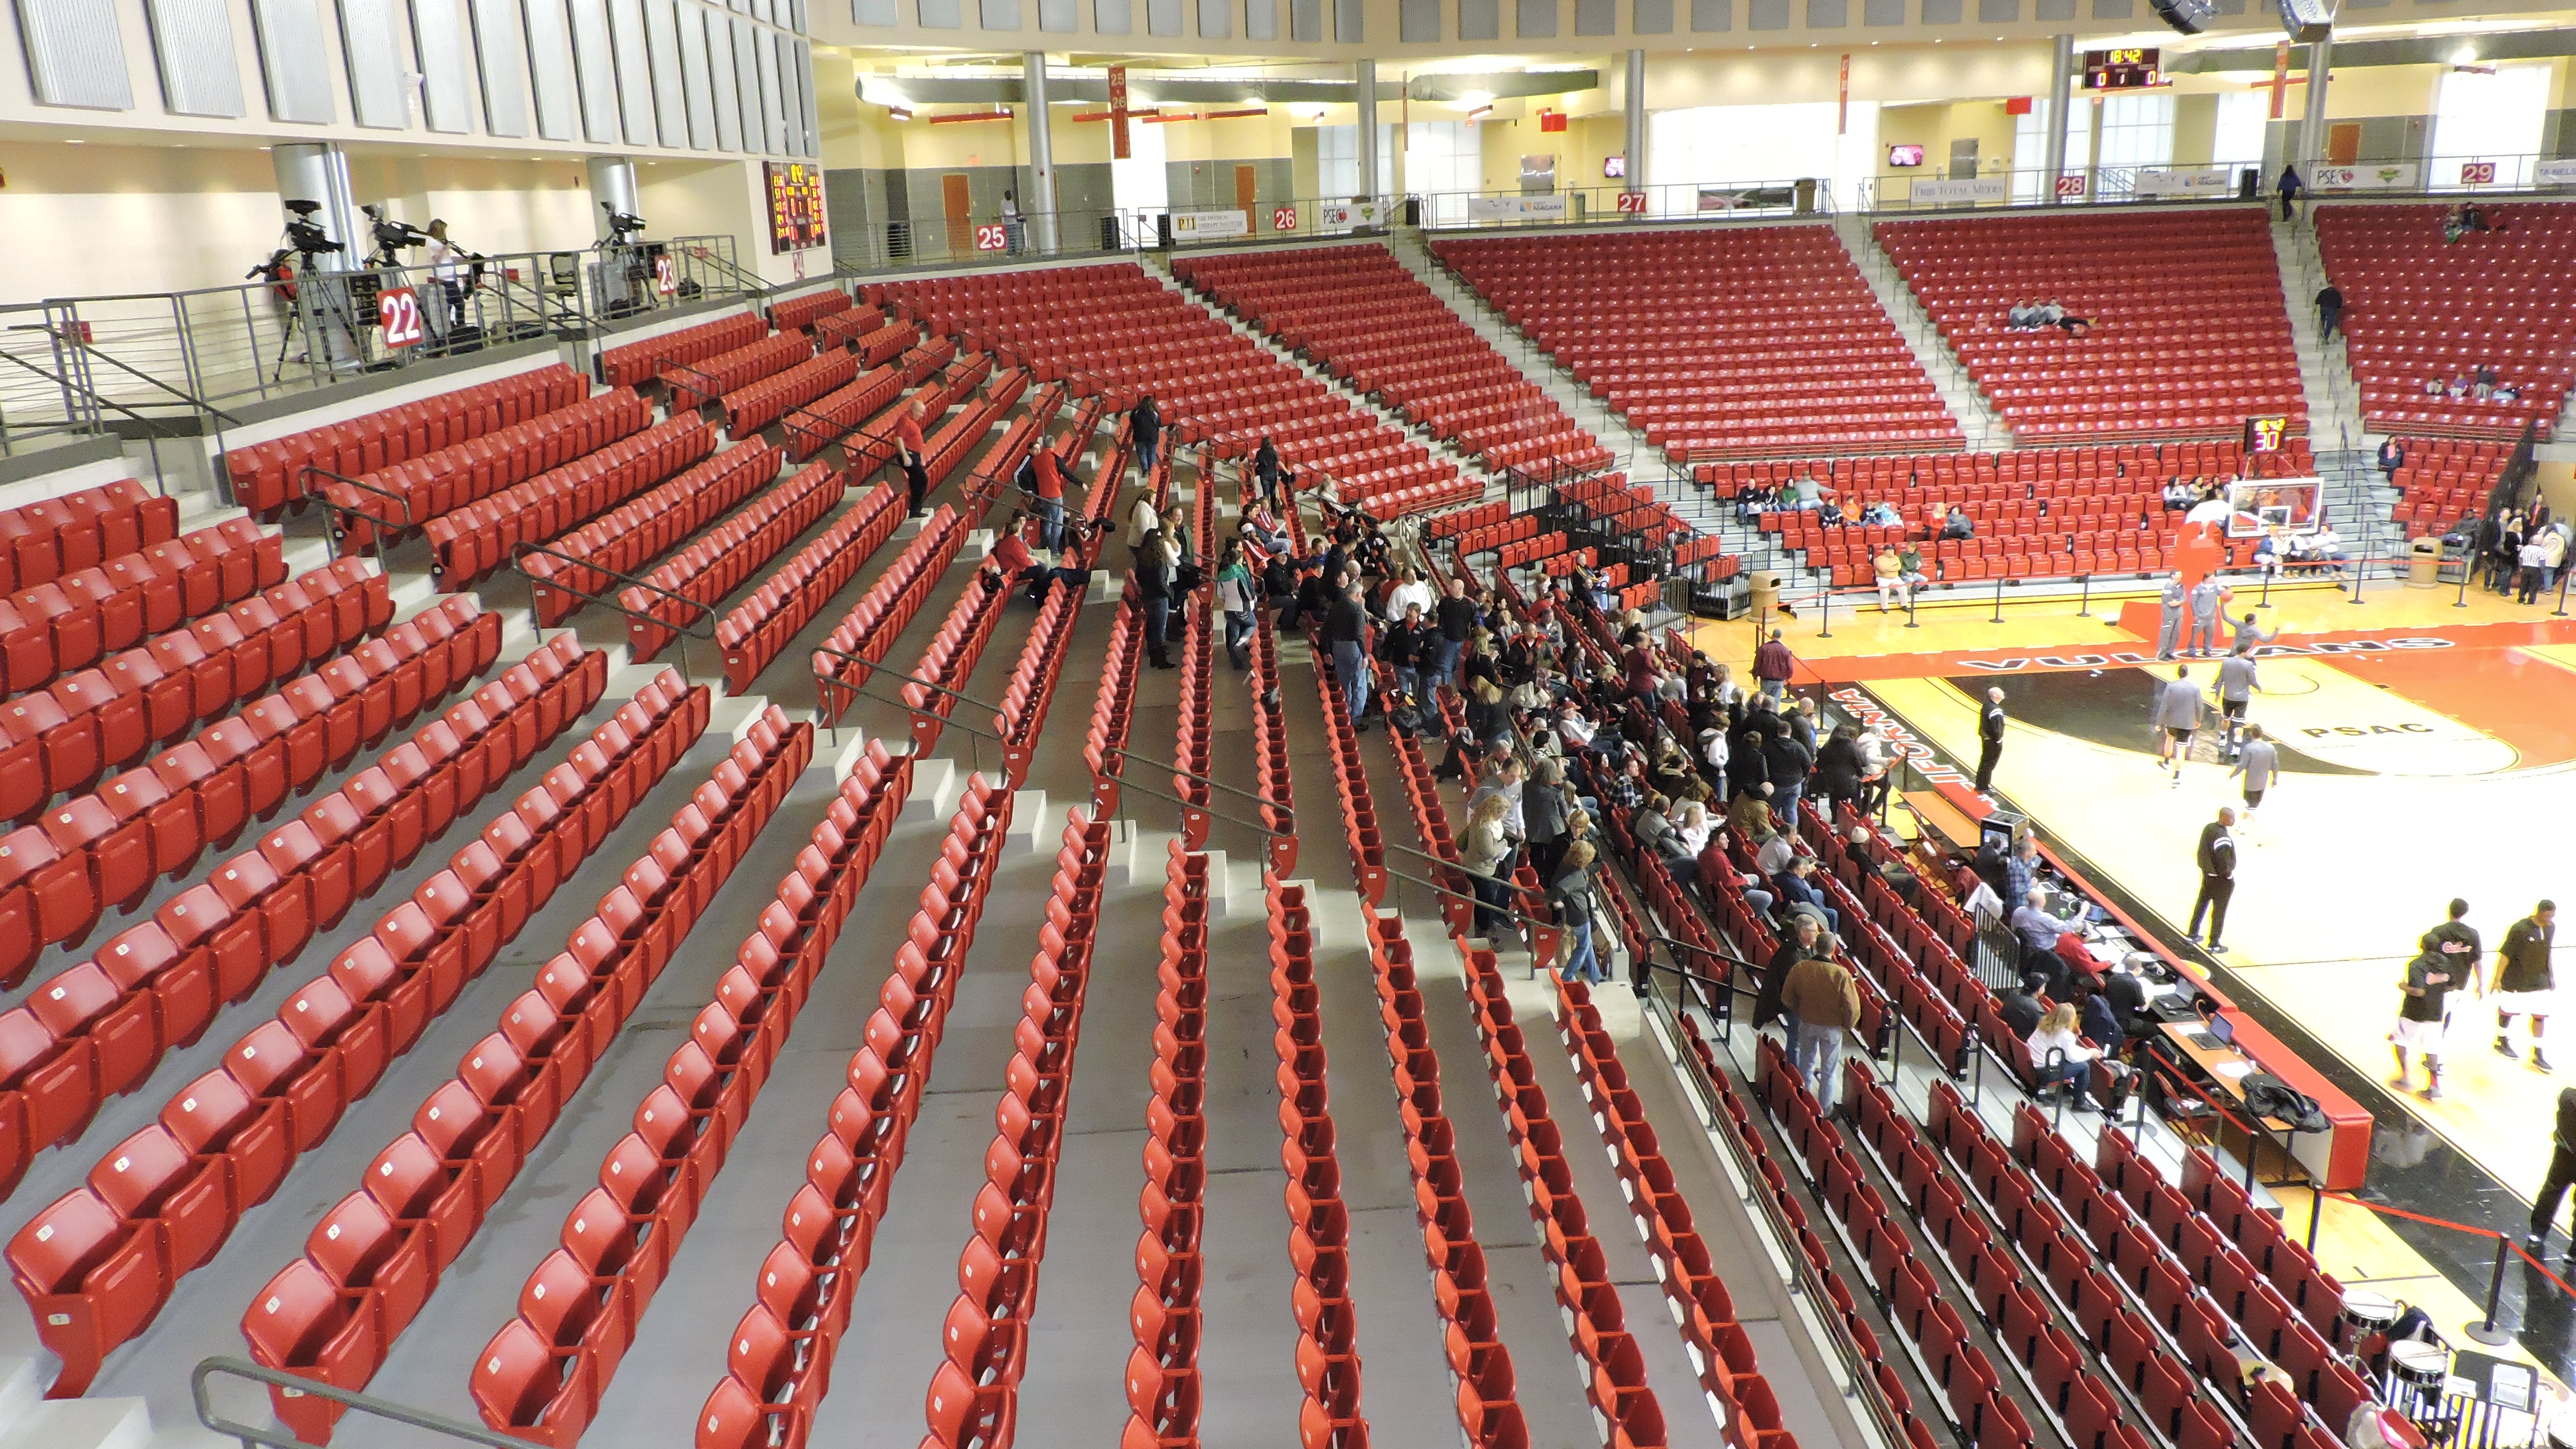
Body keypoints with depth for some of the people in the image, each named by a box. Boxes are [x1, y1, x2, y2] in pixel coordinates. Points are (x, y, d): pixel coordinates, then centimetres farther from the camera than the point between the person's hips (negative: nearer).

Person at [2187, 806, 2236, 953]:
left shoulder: (2208, 828, -4)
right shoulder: (2223, 838, -30)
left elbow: (2203, 852, 7)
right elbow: (2225, 865, -27)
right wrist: (2228, 874, -8)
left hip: (2207, 874, 8)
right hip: (2221, 880, -8)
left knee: (2201, 904, 23)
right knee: (2219, 912, 8)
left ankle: (2192, 935, 38)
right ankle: (2214, 945, 20)